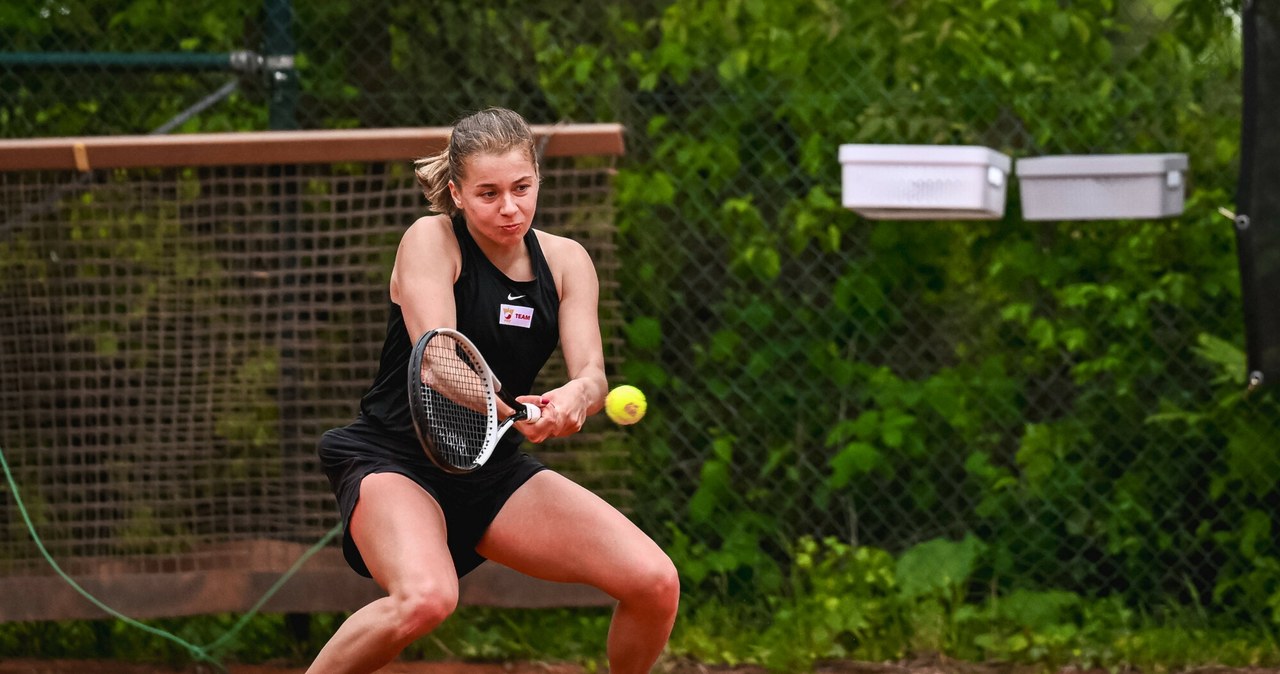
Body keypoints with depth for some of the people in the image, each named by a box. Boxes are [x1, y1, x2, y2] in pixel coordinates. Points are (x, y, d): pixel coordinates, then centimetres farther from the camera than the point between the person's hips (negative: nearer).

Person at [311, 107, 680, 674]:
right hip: (397, 461, -5)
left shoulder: (566, 260, 4)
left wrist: (578, 395, -35)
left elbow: (591, 371, -9)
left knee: (655, 583, -12)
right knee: (426, 599, -37)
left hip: (497, 474, 5)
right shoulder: (430, 240, -11)